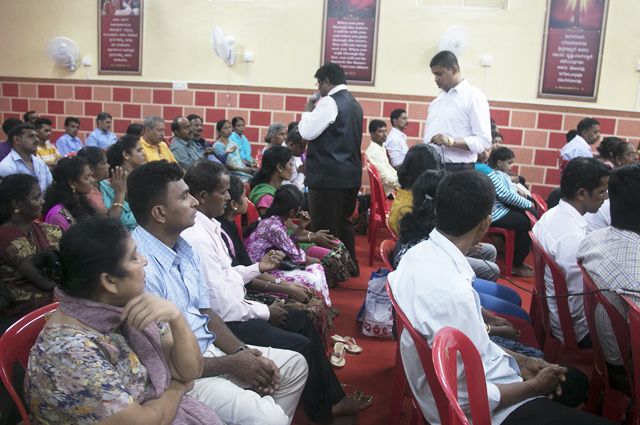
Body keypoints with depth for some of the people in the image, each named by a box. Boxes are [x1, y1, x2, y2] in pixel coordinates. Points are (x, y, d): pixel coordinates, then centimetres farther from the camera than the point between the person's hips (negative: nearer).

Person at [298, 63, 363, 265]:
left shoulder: (330, 102, -13)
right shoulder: (354, 104, 15)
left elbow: (307, 132, -18)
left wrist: (308, 112, -1)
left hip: (328, 176, -9)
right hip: (351, 174, 9)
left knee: (325, 227, -2)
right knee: (344, 222, 19)